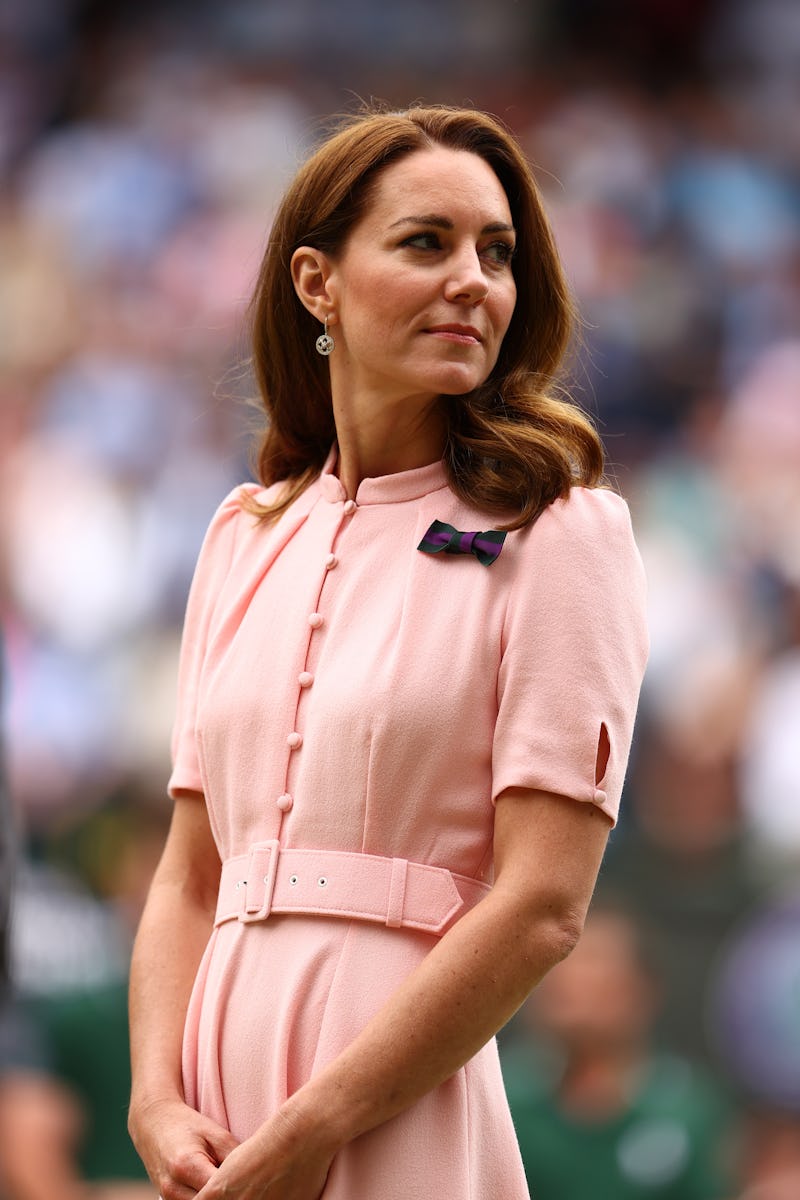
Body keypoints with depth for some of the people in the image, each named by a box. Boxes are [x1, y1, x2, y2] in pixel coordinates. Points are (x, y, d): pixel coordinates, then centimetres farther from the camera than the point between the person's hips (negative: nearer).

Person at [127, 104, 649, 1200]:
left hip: (401, 1111, -4)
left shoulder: (560, 530, -4)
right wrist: (158, 1105, -6)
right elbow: (189, 873, 10)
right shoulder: (248, 535, 11)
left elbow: (543, 906, -12)